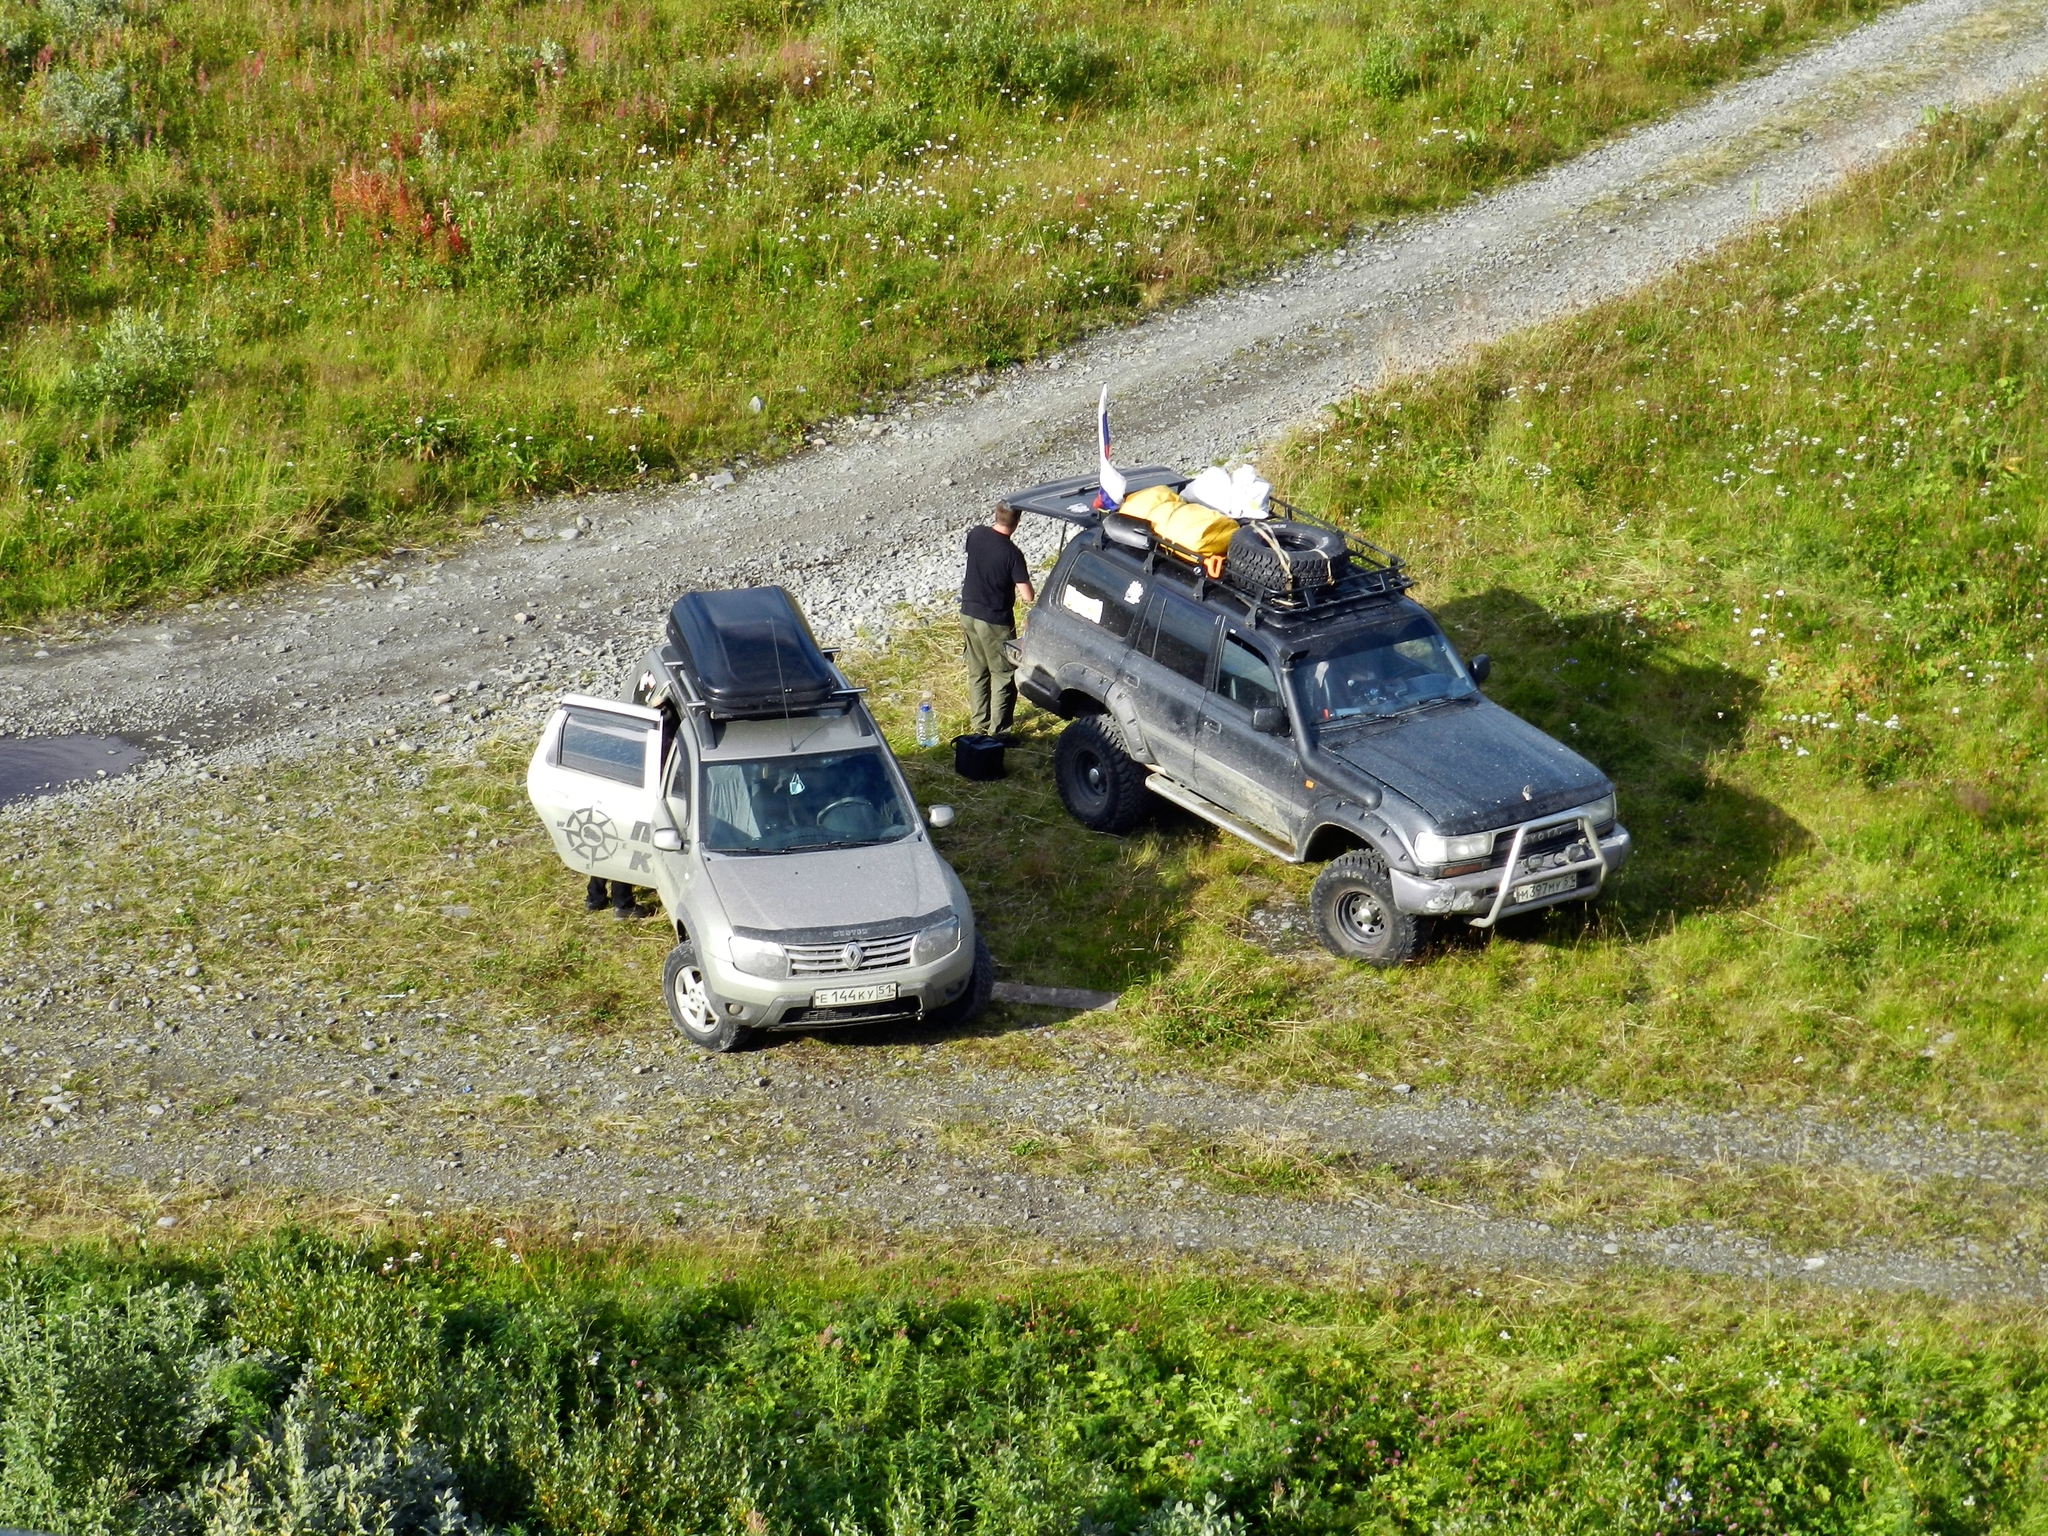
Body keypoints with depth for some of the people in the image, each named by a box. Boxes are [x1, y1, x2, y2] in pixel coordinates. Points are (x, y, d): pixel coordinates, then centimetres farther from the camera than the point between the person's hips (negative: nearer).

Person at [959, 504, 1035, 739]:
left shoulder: (975, 536, -6)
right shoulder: (1011, 553, -22)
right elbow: (1028, 596, -20)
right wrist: (1021, 583, 1)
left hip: (968, 614, 6)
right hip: (995, 622, -6)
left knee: (977, 673, 20)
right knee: (1004, 676, 8)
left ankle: (979, 725, 28)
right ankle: (998, 731, 8)